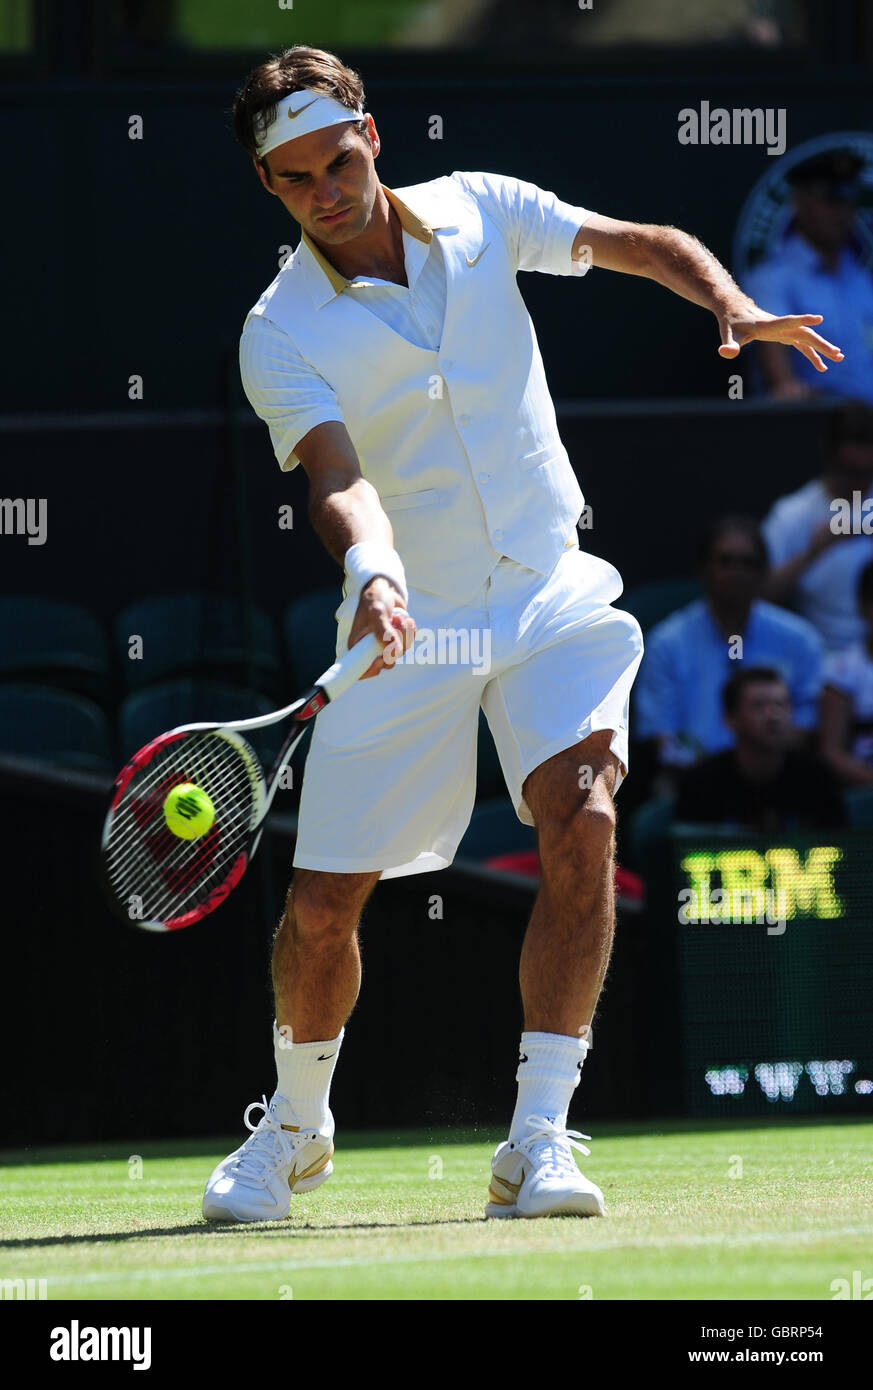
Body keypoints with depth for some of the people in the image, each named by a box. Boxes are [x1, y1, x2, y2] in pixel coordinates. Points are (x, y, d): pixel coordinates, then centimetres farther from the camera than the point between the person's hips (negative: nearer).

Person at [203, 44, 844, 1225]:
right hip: (409, 626, -1)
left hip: (552, 595, 1)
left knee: (581, 817, -25)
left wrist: (734, 305, -13)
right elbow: (338, 475, -27)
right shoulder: (279, 338, -11)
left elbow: (646, 243, 7)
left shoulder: (479, 214, -1)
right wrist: (375, 576, -47)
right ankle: (295, 1125, 31)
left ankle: (537, 1141, -21)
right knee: (324, 906, 0)